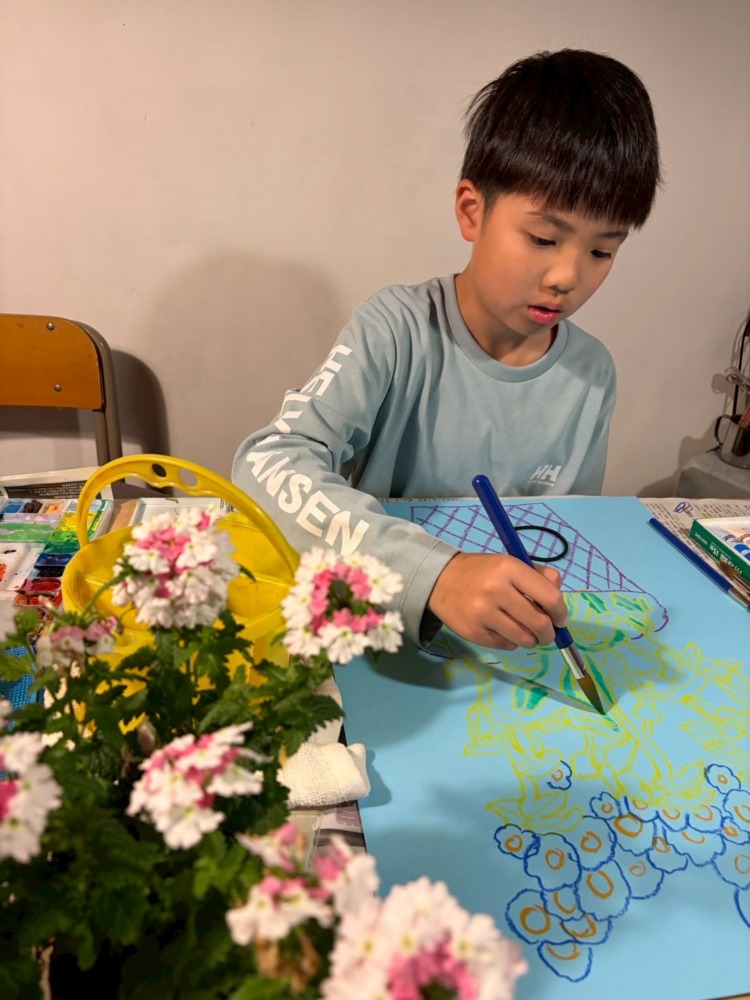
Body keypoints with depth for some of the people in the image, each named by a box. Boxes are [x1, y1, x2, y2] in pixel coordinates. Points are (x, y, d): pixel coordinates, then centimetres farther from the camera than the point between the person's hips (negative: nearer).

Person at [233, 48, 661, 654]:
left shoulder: (592, 374, -2)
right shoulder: (399, 330, -15)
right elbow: (267, 464, -28)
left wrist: (540, 603, -10)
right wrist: (433, 572, -40)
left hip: (513, 643, 2)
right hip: (371, 623, -1)